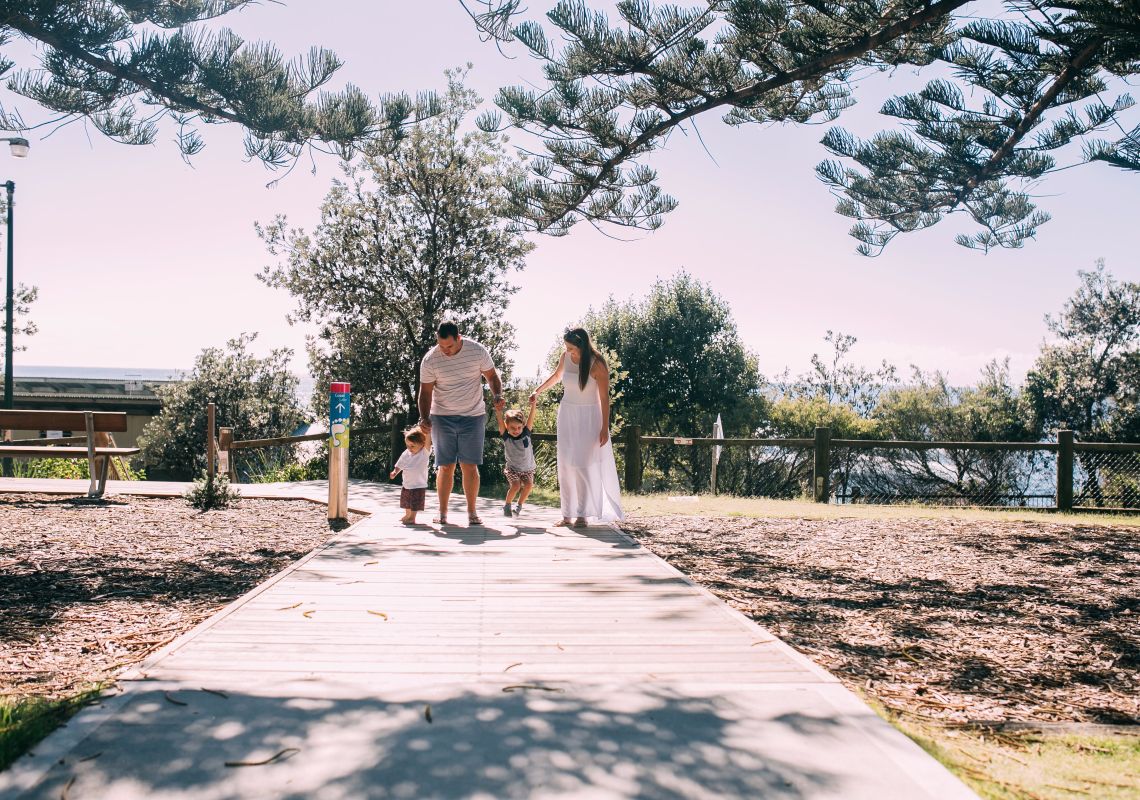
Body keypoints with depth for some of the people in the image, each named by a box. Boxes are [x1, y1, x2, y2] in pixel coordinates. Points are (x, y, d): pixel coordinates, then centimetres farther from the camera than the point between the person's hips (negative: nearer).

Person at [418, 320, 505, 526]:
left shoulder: (477, 351, -7)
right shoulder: (430, 360, -8)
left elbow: (492, 375, 6)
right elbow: (425, 391, -3)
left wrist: (497, 396, -12)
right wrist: (424, 418, -16)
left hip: (473, 416, 0)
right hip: (442, 418, 0)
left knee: (470, 466, -2)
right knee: (446, 466, 0)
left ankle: (472, 512, 7)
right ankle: (442, 513, 9)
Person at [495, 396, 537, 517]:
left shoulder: (526, 434, -12)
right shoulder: (506, 437, -14)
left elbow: (530, 419, -22)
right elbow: (501, 422, -28)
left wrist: (533, 405, -36)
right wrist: (498, 409, -44)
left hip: (527, 469, 1)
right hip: (512, 468, -1)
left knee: (528, 485, -22)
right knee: (516, 485, -23)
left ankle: (519, 505, 2)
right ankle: (507, 505, 3)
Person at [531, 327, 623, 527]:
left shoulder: (597, 364, -17)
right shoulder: (565, 358, -2)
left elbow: (604, 397, -14)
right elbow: (556, 376, 21)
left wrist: (605, 428, -15)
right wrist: (538, 391, 25)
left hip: (589, 417, -5)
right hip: (567, 413, 5)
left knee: (583, 465, -10)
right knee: (565, 466, 2)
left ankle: (582, 515, -3)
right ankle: (567, 515, 6)